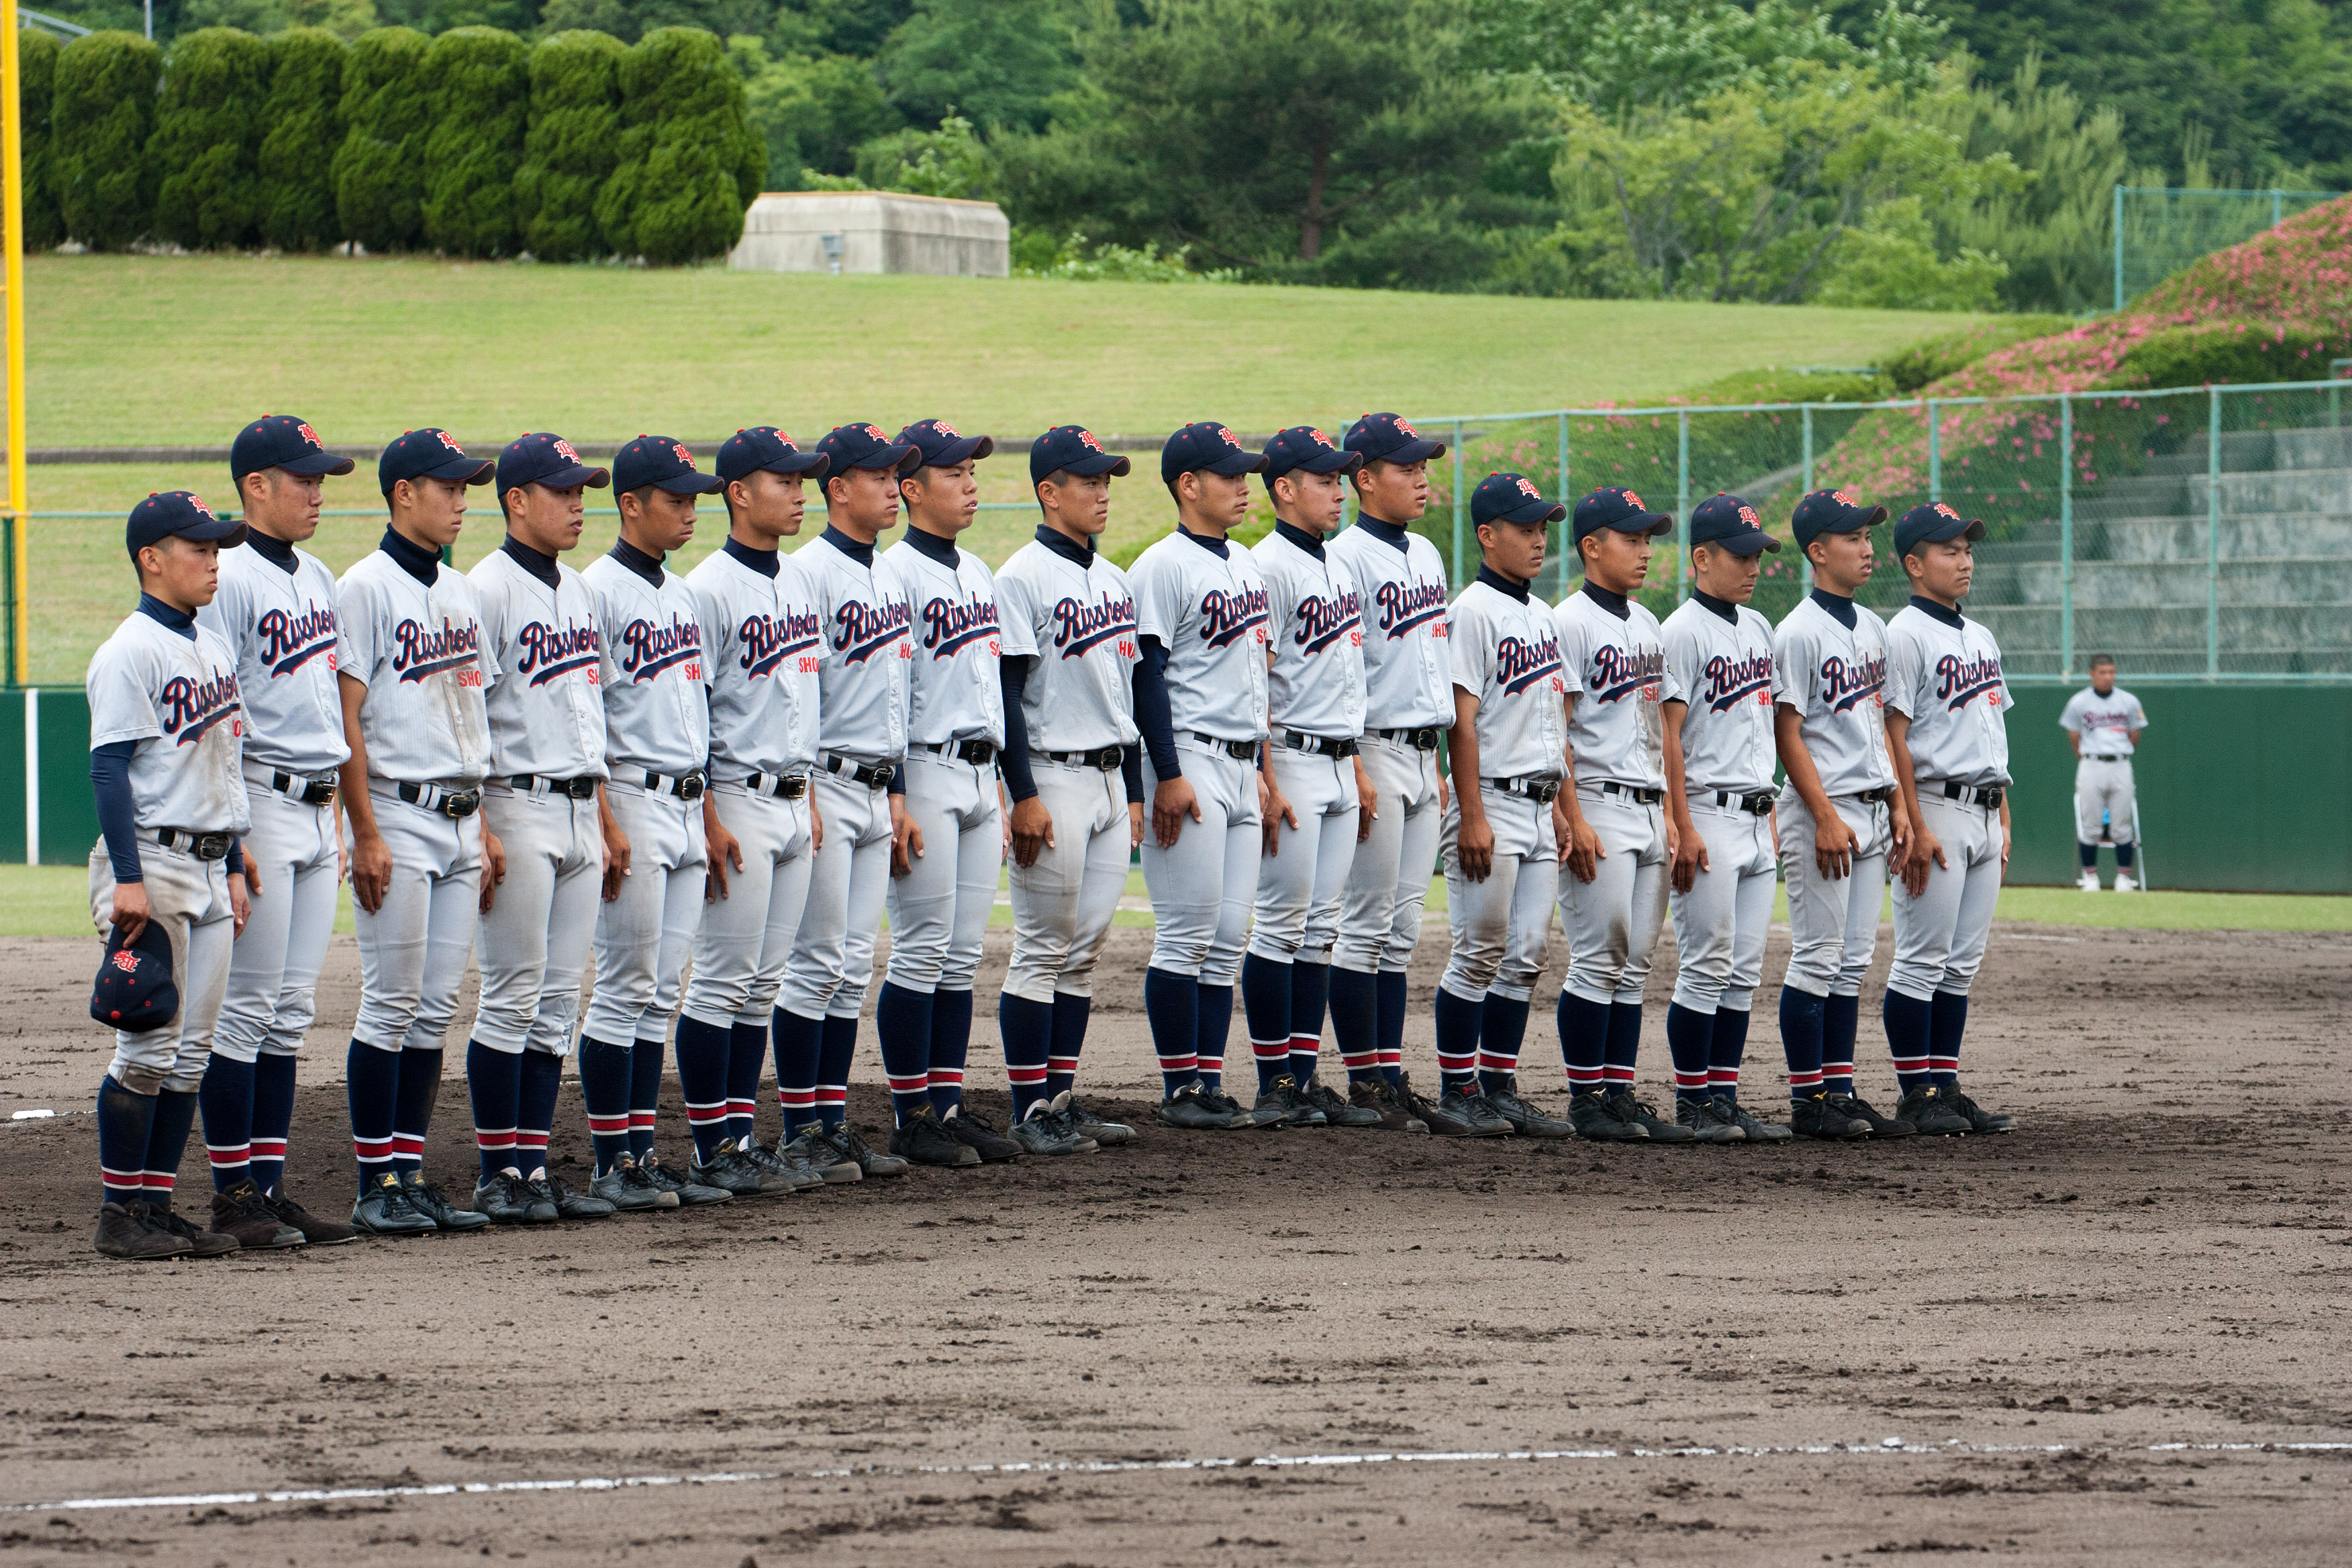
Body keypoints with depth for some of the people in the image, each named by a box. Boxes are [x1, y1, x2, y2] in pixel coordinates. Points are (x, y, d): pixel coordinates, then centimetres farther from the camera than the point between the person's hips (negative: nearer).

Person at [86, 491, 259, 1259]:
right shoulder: (131, 653, -11)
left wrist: (234, 869, 19)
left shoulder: (213, 648, 15)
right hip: (152, 862, -8)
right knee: (148, 1049, -7)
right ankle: (120, 1212, -1)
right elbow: (110, 769, -15)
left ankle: (157, 1205, 11)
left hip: (209, 867, 8)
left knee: (190, 1052, 7)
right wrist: (128, 878, -21)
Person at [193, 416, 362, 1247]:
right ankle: (234, 1190, 0)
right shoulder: (230, 579, -11)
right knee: (247, 1009, -4)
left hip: (317, 809, 8)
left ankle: (270, 1185, 12)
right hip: (261, 803, -8)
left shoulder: (318, 579, 15)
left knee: (290, 1014, 9)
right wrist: (232, 837, -18)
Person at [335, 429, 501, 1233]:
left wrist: (485, 824, 14)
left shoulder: (460, 591, 15)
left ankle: (412, 1173, 11)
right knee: (391, 1007, -5)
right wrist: (365, 833, -17)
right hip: (399, 814, -7)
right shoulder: (368, 587, -8)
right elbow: (346, 716, -12)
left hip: (460, 818, 7)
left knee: (436, 1011, 7)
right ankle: (377, 1183, -1)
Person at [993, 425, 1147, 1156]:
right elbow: (1006, 693, -14)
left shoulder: (1115, 580, 14)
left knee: (1086, 946, 9)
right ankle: (1031, 1109, -1)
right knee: (1044, 950, -4)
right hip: (1053, 777, -8)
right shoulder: (1024, 578, -10)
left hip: (1110, 777, 8)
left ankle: (1062, 1097, 14)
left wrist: (1134, 791, 17)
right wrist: (1024, 796, -18)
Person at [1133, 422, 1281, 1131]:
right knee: (1188, 934, -6)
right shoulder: (1164, 566, -10)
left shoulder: (1244, 564, 15)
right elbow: (1147, 673, -14)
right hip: (1190, 761, -8)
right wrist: (1168, 775, -18)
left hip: (1241, 767, 8)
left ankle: (1211, 1085, 10)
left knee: (1228, 939, 7)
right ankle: (1182, 1090, -2)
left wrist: (1259, 768, 19)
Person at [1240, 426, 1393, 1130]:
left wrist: (1359, 768, 17)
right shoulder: (1271, 566, -11)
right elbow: (1254, 683, -15)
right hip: (1291, 759, -9)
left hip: (1340, 764, 9)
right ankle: (1275, 1083, -1)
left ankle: (1305, 1079, 11)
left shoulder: (1337, 566, 16)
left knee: (1320, 929, 8)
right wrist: (1268, 782, -19)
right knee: (1282, 924, -5)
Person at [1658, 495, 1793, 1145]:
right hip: (1708, 817, -8)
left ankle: (1724, 1097, 10)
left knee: (1744, 973, 7)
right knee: (1707, 968, -6)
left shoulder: (1759, 629, 15)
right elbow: (1668, 736, -13)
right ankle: (1692, 1103, -1)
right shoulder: (1683, 631, -9)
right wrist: (1682, 830, -18)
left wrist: (1771, 821, 18)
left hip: (1757, 820, 8)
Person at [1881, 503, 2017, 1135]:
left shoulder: (1981, 638, 17)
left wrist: (2004, 820, 16)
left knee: (1962, 965, 9)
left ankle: (1946, 1088, 12)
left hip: (1984, 815, 8)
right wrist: (1916, 828, -18)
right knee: (1922, 961, -5)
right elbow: (1894, 737, -13)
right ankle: (1916, 1093, -3)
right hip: (1936, 808, -8)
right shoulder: (1905, 635, -8)